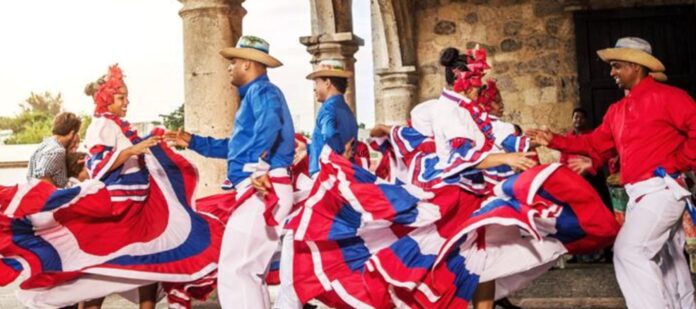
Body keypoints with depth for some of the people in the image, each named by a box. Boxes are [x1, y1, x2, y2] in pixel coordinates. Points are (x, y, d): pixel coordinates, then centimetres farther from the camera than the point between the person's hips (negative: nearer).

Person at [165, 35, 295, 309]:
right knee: (249, 272, 15)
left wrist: (259, 166, -36)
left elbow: (270, 123, -31)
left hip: (262, 191, -11)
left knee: (234, 272, -11)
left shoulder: (262, 91, -6)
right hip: (257, 192, 11)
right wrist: (193, 141, 34)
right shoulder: (253, 95, 26)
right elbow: (235, 146, 34)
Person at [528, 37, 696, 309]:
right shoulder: (617, 110, 15)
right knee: (666, 259, 17)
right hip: (640, 192, 9)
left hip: (662, 187, -9)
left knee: (629, 250, -16)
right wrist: (555, 141, 5)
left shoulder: (665, 96, -9)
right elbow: (595, 143, 13)